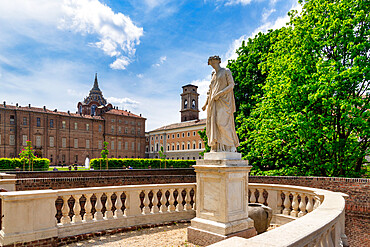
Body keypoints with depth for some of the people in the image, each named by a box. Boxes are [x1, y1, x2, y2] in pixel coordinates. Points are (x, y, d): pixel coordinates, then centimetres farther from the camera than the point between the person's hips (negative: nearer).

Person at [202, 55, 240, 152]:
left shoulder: (226, 71, 5)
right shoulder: (213, 75, 23)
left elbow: (231, 85, -5)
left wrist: (219, 94, -16)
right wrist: (206, 104, 17)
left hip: (224, 100, -6)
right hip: (214, 102, 6)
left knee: (223, 122, -19)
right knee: (213, 123, -4)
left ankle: (231, 146, -9)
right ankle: (217, 148, -3)